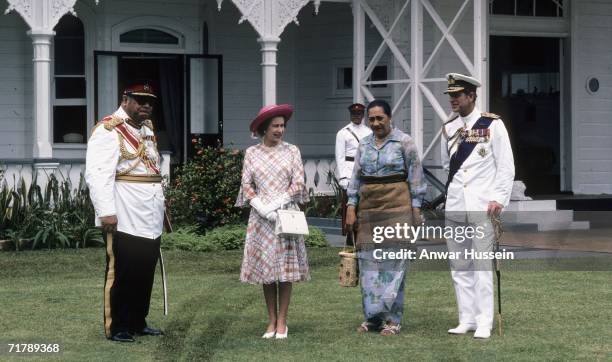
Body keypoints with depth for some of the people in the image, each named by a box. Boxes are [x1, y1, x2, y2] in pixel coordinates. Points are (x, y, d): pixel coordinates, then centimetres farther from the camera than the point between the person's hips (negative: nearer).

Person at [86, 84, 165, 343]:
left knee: (146, 272, 12)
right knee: (122, 273, -3)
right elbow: (98, 174, -18)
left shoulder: (146, 130, 18)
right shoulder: (109, 130, -9)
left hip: (150, 219, 8)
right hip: (125, 221, -8)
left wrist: (160, 207, 19)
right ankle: (116, 328, 5)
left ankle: (138, 323, 22)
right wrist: (106, 212, -25)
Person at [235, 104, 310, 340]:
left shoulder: (291, 151, 4)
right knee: (266, 268, 3)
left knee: (285, 268, -2)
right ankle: (271, 320, 10)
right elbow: (246, 184, 4)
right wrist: (261, 207, -11)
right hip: (261, 217, 1)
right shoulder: (252, 153, 7)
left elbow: (299, 184, -1)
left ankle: (282, 321, 2)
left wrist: (276, 204, -12)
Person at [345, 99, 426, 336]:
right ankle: (373, 316, 11)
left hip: (396, 205, -5)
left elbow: (415, 176, -1)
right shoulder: (364, 145, 12)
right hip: (369, 207, 5)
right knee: (369, 262, 3)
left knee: (393, 262, -4)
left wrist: (416, 209, -4)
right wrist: (351, 208, 7)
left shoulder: (404, 142, -2)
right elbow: (355, 177, 14)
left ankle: (393, 319, 0)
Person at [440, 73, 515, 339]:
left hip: (482, 206, -5)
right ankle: (467, 320, 12)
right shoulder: (448, 129, 11)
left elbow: (506, 166, -5)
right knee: (459, 267, 6)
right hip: (454, 206, 5)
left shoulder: (493, 125, -3)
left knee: (482, 265, -5)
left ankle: (484, 323, -2)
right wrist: (453, 188, 14)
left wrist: (499, 199, -12)